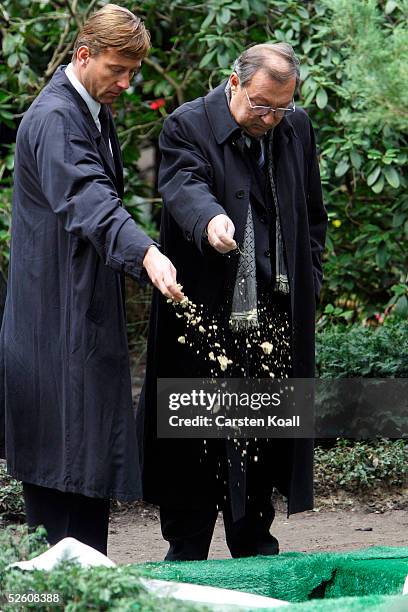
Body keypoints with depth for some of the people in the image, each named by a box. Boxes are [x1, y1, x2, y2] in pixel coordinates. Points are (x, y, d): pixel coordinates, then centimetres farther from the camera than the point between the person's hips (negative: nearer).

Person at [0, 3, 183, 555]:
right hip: (58, 318, -10)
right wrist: (146, 254, -48)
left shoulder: (94, 113, 15)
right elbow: (87, 199, -34)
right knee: (64, 461, -9)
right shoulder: (53, 119, -18)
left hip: (89, 312, 10)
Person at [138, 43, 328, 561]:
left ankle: (254, 548, 22)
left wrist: (308, 282, 10)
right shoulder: (187, 126, -7)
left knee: (264, 440, 9)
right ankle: (186, 555, 10)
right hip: (204, 318, -4)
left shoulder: (297, 129, 9)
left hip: (274, 321, 4)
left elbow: (313, 216, 19)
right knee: (196, 438, 0)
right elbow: (184, 185, -27)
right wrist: (211, 220, -49)